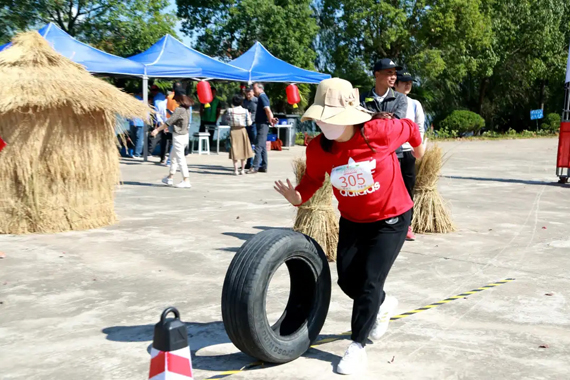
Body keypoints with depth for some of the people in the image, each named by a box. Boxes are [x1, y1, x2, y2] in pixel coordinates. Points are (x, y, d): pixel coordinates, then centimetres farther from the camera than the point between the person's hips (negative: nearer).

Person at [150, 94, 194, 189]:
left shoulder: (179, 110, -18)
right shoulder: (187, 109, 7)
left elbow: (169, 122, -16)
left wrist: (158, 129, -8)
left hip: (178, 137, -9)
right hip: (185, 135, 9)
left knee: (180, 159, -5)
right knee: (173, 157, 20)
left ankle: (186, 181, -6)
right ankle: (170, 178, 28)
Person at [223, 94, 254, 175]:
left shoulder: (230, 110, -3)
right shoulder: (245, 111, -4)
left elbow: (225, 120, 3)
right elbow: (249, 123, -3)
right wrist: (249, 116, 13)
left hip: (233, 130, 0)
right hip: (242, 130, 0)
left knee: (235, 150, 4)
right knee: (243, 149, 11)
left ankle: (236, 170, 3)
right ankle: (242, 169, 14)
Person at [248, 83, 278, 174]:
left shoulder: (262, 97, -11)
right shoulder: (262, 97, 19)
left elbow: (267, 110, -21)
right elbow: (267, 111, 15)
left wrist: (271, 120, -15)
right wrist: (271, 119, 1)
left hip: (262, 125, -11)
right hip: (261, 125, 11)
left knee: (258, 146, -12)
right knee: (263, 147, 12)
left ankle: (255, 167, -14)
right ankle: (263, 167, 17)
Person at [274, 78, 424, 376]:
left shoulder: (379, 132, -28)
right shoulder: (317, 149, -18)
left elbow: (409, 127, -5)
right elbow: (314, 178, 1)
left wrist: (418, 148, 17)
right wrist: (298, 196, -21)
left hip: (391, 219, -4)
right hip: (352, 221, 4)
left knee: (369, 282, -8)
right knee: (347, 281, 10)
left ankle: (357, 346, 11)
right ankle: (383, 305, 43)